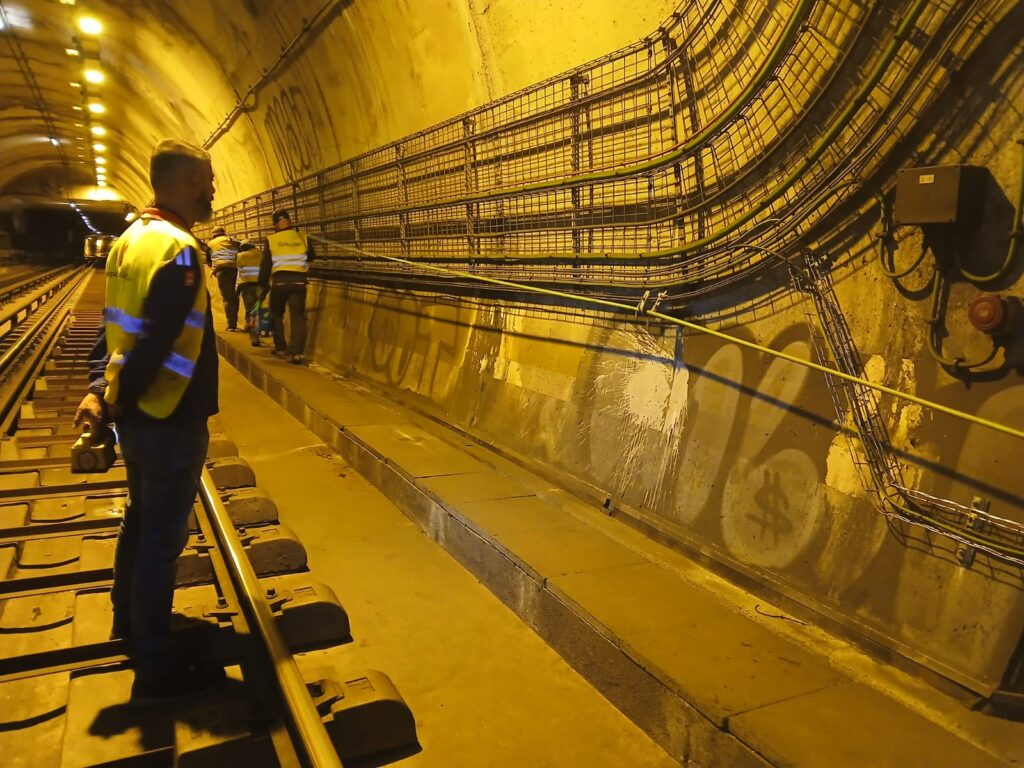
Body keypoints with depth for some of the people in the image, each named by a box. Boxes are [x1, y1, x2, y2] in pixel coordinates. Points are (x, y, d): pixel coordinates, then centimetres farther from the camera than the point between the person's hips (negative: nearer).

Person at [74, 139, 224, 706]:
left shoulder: (130, 238, 9)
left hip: (138, 416, 9)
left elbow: (117, 326, 9)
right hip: (171, 422, -9)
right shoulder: (177, 251, -21)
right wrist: (116, 404, -12)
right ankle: (157, 671, 16)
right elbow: (156, 345, -25)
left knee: (141, 521, 24)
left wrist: (99, 389, 6)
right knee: (163, 539, 1)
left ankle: (130, 621, 43)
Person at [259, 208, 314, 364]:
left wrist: (262, 285, 9)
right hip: (299, 281, 1)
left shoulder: (271, 240, -1)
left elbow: (265, 265, 1)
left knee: (277, 315, 18)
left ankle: (281, 348, 21)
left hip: (279, 281, -1)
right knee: (298, 316, 1)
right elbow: (311, 257, 18)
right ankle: (297, 352, -9)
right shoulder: (303, 238, 2)